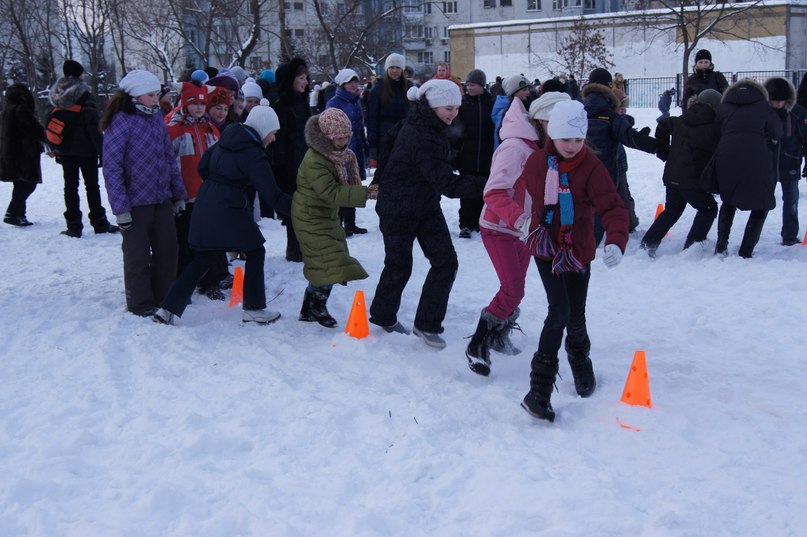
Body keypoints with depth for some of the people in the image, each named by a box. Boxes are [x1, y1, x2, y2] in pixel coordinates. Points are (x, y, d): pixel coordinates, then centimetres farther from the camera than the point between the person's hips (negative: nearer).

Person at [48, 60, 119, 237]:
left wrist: (55, 148, 16)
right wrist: (100, 149, -12)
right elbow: (93, 125, -16)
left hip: (65, 149, 5)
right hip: (85, 149, -5)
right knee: (92, 186, 5)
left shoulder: (55, 97, 7)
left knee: (70, 186, 8)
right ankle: (99, 222, 10)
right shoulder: (84, 95, -12)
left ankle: (73, 226, 6)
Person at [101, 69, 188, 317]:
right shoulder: (120, 121, -12)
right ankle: (141, 304, 18)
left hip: (163, 199, 6)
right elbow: (112, 167, -14)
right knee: (138, 255, 5)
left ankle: (164, 297, 26)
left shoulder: (157, 118, 8)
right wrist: (120, 207, -17)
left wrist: (179, 194, 12)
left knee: (167, 250, 11)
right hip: (136, 201, -6)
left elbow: (170, 157, 14)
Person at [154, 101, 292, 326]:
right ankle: (253, 309, 14)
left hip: (205, 206, 8)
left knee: (203, 258, 14)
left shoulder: (226, 140, 9)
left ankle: (168, 308, 10)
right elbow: (272, 195, -16)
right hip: (230, 211, -8)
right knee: (255, 252, 10)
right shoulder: (254, 155, -13)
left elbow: (203, 167, 15)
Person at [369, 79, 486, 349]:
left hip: (426, 205, 9)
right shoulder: (422, 139, -30)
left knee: (446, 262, -2)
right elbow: (447, 184, -35)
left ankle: (427, 323, 7)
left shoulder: (421, 125, -1)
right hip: (398, 209, -9)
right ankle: (383, 315, 32)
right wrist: (486, 184, -40)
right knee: (399, 265, 7)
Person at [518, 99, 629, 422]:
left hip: (578, 251, 1)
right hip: (546, 248, 0)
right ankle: (539, 390, -11)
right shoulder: (537, 162, -6)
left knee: (576, 317, 9)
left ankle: (581, 363, 43)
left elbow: (612, 207, -22)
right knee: (559, 312, -15)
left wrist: (615, 241, -38)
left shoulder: (591, 167, -13)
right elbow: (524, 194, 13)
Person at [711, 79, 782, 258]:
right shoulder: (762, 105, 12)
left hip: (726, 159, 3)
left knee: (728, 202, 25)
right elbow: (776, 133, 9)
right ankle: (745, 253, 6)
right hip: (757, 161, -3)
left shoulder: (724, 106, 18)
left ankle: (721, 246, 11)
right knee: (761, 207, 14)